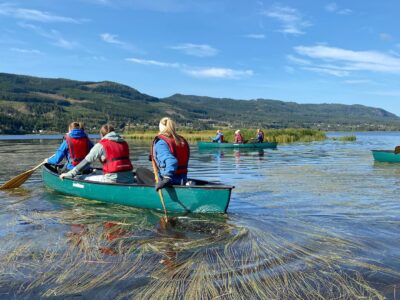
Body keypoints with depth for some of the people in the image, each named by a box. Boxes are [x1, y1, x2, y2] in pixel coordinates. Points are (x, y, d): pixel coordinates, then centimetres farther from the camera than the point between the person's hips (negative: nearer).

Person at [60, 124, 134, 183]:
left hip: (113, 179, -6)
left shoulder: (101, 145, 0)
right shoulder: (124, 143, 15)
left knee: (85, 179, 10)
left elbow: (86, 161, 0)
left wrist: (70, 174, 6)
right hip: (129, 180, 6)